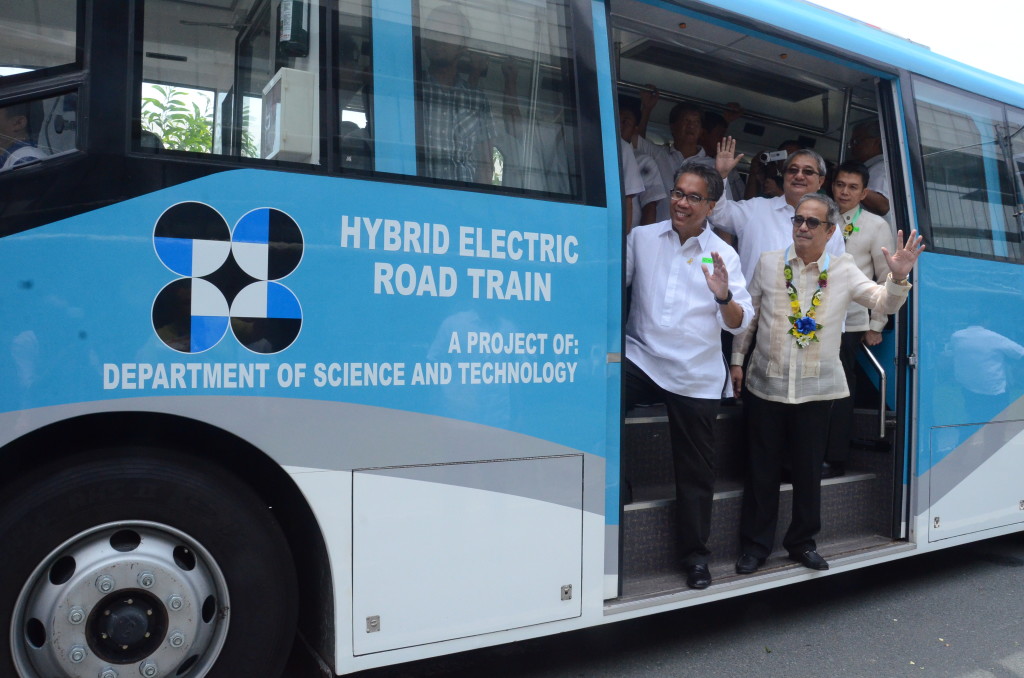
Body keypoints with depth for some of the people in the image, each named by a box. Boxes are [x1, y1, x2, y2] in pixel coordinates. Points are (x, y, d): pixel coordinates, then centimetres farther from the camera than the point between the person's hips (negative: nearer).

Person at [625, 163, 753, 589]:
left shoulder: (723, 255, 3)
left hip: (696, 376, 0)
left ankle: (695, 555, 25)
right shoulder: (641, 238, 6)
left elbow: (739, 324, -2)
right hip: (639, 358, 0)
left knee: (695, 471, 7)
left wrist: (724, 296, -22)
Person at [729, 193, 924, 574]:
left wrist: (898, 278, -21)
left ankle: (802, 542, 30)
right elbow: (749, 315, 7)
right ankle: (755, 545, 20)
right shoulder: (769, 263, 1)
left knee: (808, 471, 11)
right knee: (762, 470, 7)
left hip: (816, 389, 1)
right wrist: (737, 360, 5)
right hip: (765, 384, 0)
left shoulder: (843, 271, 1)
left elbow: (885, 303, -2)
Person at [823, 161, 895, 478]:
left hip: (849, 324, -3)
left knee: (840, 393, 2)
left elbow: (887, 278, 1)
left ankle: (835, 461, 14)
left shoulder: (876, 226, 1)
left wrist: (876, 326, -1)